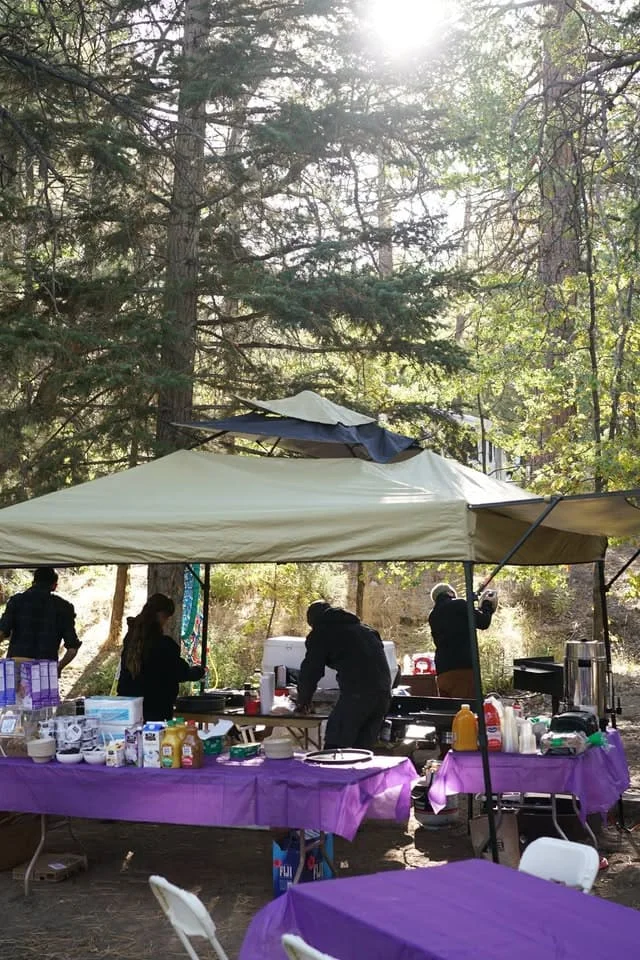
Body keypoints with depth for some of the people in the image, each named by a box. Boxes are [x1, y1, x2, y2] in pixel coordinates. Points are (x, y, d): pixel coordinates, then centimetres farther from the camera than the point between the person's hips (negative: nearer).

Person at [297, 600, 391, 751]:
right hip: (383, 690, 7)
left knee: (334, 747, -3)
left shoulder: (320, 633, 9)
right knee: (365, 748, 14)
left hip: (357, 691, -7)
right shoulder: (360, 627, 29)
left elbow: (311, 670, 7)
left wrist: (303, 700, 22)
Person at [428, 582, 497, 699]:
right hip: (463, 667, -7)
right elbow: (483, 622, 2)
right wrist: (487, 606, 20)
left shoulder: (433, 616, 19)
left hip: (443, 671, 7)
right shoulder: (458, 605, 0)